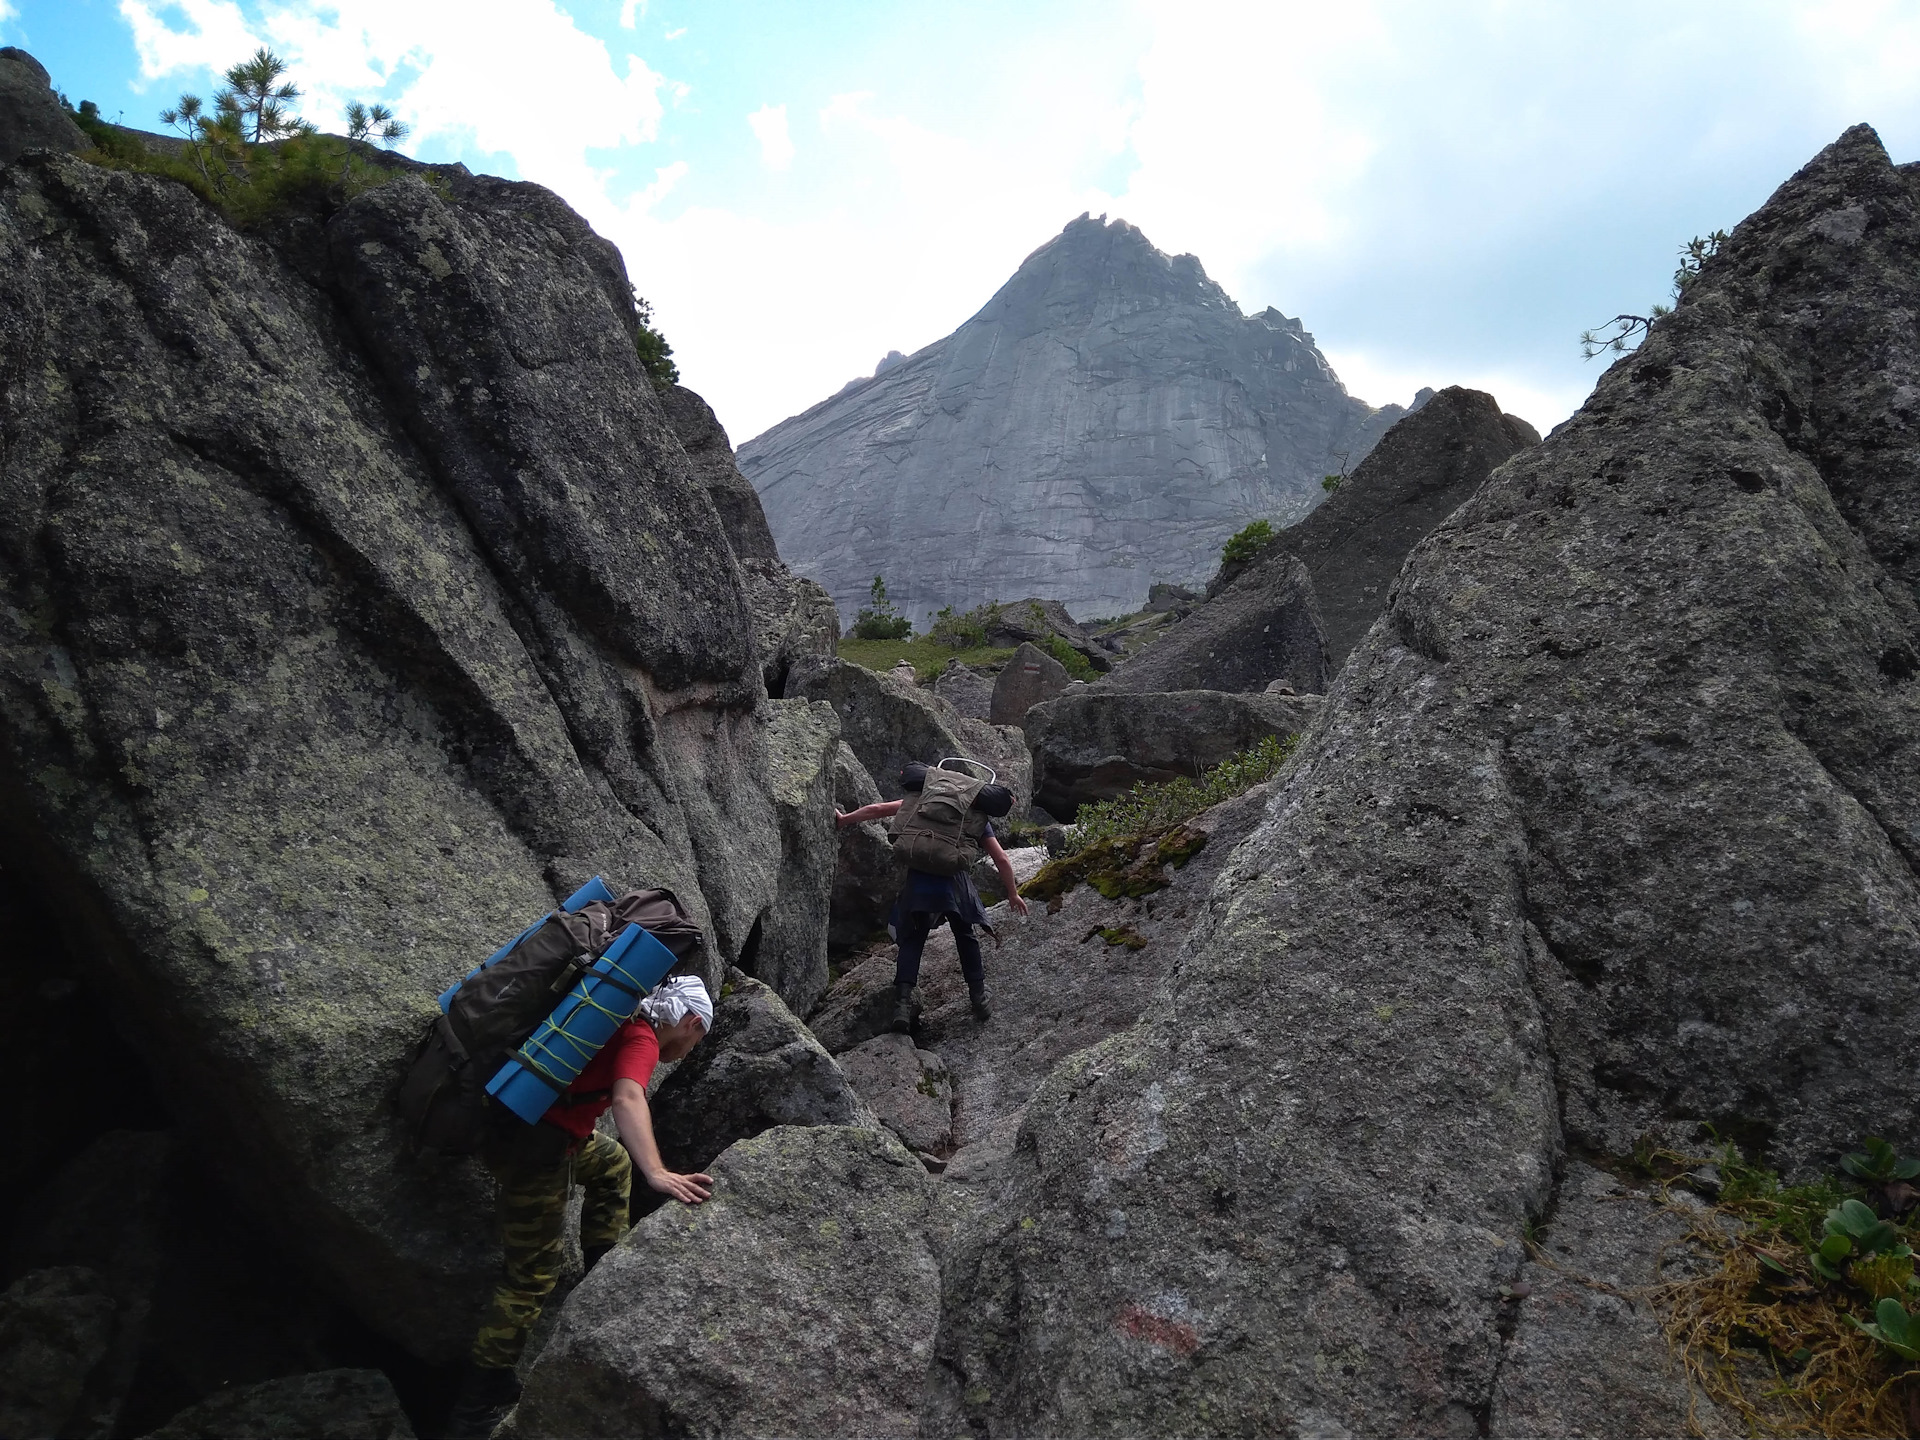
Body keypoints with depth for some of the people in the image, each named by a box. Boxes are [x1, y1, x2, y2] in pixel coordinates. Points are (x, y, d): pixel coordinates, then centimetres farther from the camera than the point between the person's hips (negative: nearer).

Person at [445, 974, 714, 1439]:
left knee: (612, 1163, 29)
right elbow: (627, 1099, -31)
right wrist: (656, 1173, -42)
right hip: (533, 1144, -10)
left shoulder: (625, 1023, 15)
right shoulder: (642, 1040, -11)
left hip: (510, 1119, 10)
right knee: (532, 1275, -2)